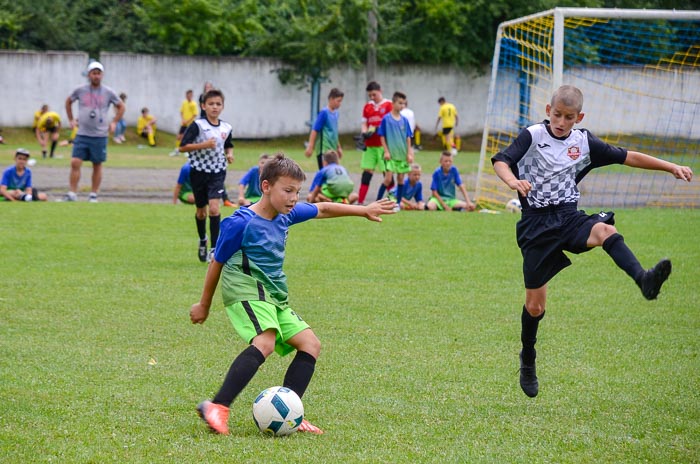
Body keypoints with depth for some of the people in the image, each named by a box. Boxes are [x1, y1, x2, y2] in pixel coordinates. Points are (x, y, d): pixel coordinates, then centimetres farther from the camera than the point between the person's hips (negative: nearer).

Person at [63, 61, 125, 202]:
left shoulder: (108, 92, 2)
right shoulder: (80, 90, 3)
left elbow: (121, 106, 15)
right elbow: (68, 102, 21)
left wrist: (114, 122, 8)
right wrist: (71, 120, 14)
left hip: (100, 136, 0)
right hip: (82, 134, 0)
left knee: (97, 165, 6)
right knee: (75, 163, -10)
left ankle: (94, 194, 15)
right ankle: (72, 193, -5)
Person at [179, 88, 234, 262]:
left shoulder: (226, 128, 3)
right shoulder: (197, 125, -10)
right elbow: (183, 147, -14)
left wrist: (229, 154, 0)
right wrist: (203, 145, -24)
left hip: (218, 172, 1)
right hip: (199, 171, -1)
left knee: (214, 208, -16)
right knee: (201, 210, 13)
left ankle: (215, 248, -14)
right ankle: (202, 240, 39)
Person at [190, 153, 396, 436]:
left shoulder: (286, 214, 10)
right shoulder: (240, 223, -12)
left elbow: (323, 210, 27)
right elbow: (217, 262, -1)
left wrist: (364, 210, 26)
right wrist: (204, 304, 9)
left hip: (274, 295, 9)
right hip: (246, 289, -9)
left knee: (310, 344, 2)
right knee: (265, 342, -32)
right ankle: (217, 408, -38)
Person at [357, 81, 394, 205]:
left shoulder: (388, 105, -2)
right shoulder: (367, 106, 12)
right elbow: (364, 123, 13)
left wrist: (376, 130, -20)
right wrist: (365, 132, -9)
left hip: (384, 144, -4)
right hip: (370, 145, 4)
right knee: (367, 172, 1)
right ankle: (360, 202, 0)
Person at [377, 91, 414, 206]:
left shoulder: (404, 120, 5)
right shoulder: (386, 119, -5)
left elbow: (408, 138, 8)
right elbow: (382, 136, -3)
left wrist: (409, 153, 3)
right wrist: (386, 151, -8)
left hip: (402, 154, 4)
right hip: (391, 154, -4)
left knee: (400, 178, 6)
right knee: (388, 178, -10)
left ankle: (398, 203, 14)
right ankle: (378, 201, 0)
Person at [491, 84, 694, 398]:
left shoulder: (583, 142, 6)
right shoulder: (532, 137, -4)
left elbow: (627, 157, 10)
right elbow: (500, 161, -16)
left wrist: (671, 167, 6)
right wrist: (512, 181, -39)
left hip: (569, 216, 2)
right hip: (536, 222, -2)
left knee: (605, 230, -33)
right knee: (535, 305, 2)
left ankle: (644, 280, -56)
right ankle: (527, 362, 26)